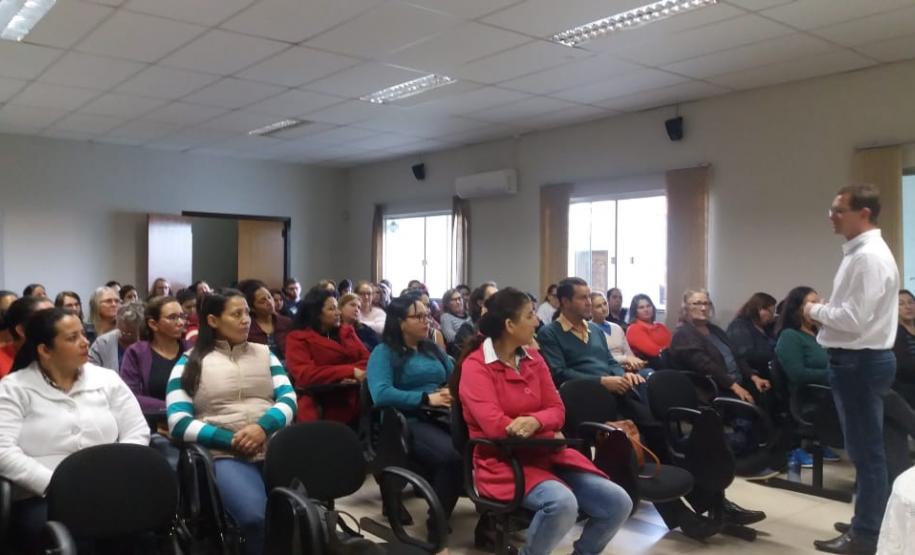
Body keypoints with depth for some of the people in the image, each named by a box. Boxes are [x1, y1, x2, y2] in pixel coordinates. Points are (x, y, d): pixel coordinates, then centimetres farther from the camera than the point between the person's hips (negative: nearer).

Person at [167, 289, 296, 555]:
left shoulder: (264, 353, 18)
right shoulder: (190, 362, 9)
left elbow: (289, 398, 9)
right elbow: (179, 423, 0)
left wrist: (264, 426, -11)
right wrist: (229, 440, -12)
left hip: (275, 448, 3)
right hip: (225, 455, -3)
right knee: (255, 516, -30)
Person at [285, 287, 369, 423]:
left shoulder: (347, 331, 18)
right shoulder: (297, 338, 1)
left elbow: (367, 360, 9)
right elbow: (305, 374, -13)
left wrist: (355, 376, -14)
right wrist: (350, 371, -17)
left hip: (353, 406, 5)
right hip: (321, 412, -5)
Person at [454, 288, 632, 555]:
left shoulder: (533, 359, 9)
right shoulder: (475, 366, -11)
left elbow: (557, 410, 4)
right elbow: (495, 427, -20)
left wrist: (534, 421, -19)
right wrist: (544, 431, -8)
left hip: (545, 453, 7)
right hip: (503, 462, -6)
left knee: (618, 503, -9)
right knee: (562, 503, -34)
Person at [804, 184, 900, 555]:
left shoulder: (869, 257, -19)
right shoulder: (860, 252, 15)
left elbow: (855, 319, -25)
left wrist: (816, 310, -10)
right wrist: (825, 311, 6)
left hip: (859, 362, -11)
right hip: (859, 359, 11)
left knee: (866, 450, -1)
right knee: (865, 449, 18)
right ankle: (867, 522, 30)